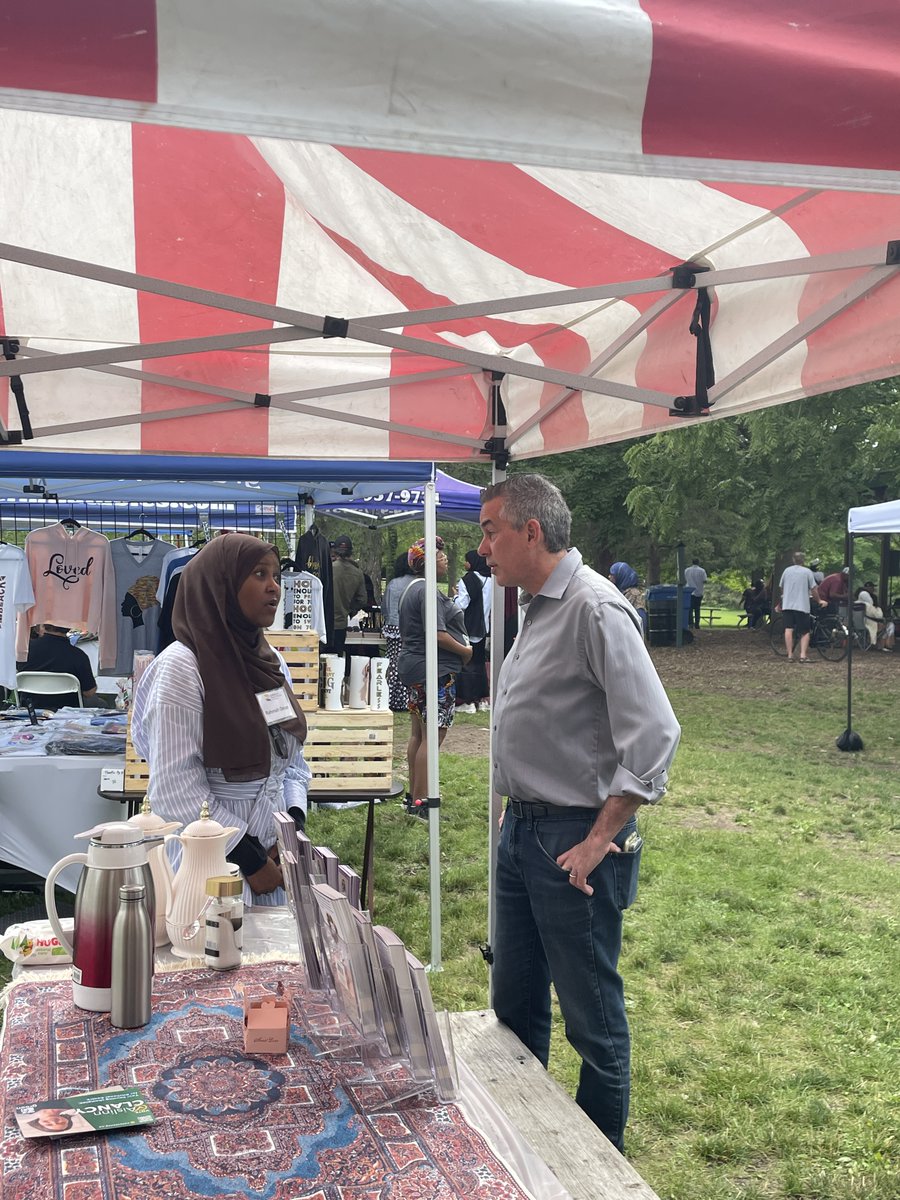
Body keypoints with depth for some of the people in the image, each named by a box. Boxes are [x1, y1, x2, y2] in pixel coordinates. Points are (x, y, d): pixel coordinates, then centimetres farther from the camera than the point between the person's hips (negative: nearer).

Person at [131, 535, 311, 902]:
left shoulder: (271, 661, 6)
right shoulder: (181, 668, -15)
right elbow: (176, 790, -20)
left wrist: (294, 827, -3)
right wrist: (250, 859, -16)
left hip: (275, 859, 6)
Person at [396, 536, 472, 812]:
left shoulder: (412, 589, 17)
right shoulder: (428, 591, -17)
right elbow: (437, 634, -23)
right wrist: (464, 650, -8)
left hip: (413, 667, 11)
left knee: (418, 734, 15)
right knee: (433, 735, -8)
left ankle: (414, 794, 22)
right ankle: (421, 800, -6)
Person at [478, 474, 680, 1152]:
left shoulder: (595, 609, -18)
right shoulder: (539, 608, 12)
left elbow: (654, 733, -23)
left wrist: (599, 840, -21)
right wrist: (519, 809, 15)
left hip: (576, 841, -9)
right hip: (523, 829, 9)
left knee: (592, 1015, 7)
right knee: (515, 1003, 20)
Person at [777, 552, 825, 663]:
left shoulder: (787, 570, 9)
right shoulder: (807, 571, -1)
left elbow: (781, 587, 16)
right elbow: (813, 589, -2)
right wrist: (819, 600, 13)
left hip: (787, 605, 3)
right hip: (802, 605, -3)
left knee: (788, 629, 0)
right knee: (805, 631, 5)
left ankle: (790, 655, -4)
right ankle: (803, 655, -6)